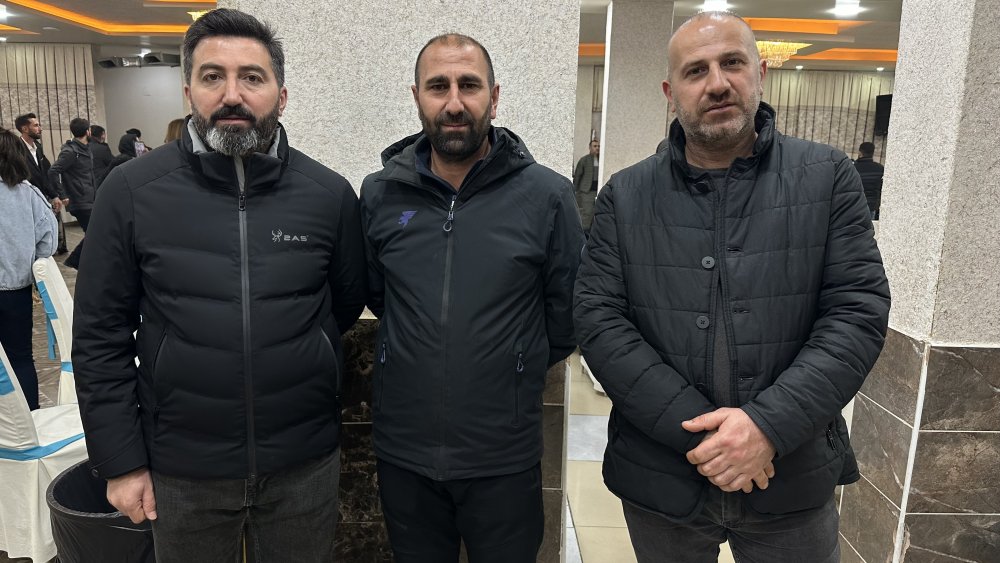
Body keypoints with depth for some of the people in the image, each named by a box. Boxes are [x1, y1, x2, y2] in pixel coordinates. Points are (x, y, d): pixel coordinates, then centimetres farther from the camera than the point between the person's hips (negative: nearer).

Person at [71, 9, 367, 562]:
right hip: (181, 472, 0)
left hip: (304, 466, 1)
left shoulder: (329, 194, -6)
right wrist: (120, 461, -2)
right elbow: (99, 335, -3)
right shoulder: (131, 190, -7)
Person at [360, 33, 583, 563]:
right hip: (402, 452, 3)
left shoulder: (547, 196, -9)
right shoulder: (379, 194, -2)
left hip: (505, 459, -2)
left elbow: (567, 316, -1)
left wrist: (515, 370, 6)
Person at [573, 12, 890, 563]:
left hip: (792, 480, 0)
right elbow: (598, 319, -9)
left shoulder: (827, 177, -1)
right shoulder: (625, 195, -1)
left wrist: (769, 424, -19)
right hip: (659, 479, 1)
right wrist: (694, 430, -17)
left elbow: (859, 309, -7)